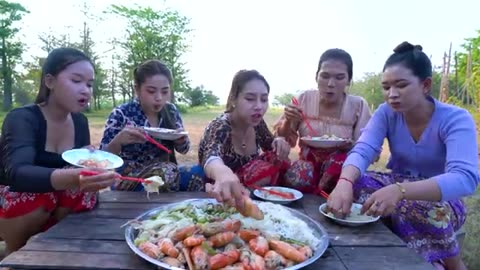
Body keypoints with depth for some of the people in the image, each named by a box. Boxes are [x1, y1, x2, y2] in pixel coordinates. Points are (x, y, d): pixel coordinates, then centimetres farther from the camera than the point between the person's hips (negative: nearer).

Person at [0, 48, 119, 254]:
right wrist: (73, 178, -57)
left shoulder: (80, 121, -2)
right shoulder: (22, 119, -20)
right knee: (40, 195, -32)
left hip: (53, 212, 4)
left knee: (83, 191, -22)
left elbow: (83, 173, 3)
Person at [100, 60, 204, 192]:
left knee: (199, 175, -24)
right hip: (129, 181, -4)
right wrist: (118, 141, -33)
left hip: (166, 174, 4)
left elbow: (183, 150, 10)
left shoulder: (171, 111, -2)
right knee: (167, 172, -34)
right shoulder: (121, 115, -14)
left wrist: (181, 139, -14)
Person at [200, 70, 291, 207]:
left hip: (246, 192, 6)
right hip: (218, 197, -6)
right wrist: (222, 172, -70)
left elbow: (271, 148, 11)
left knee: (280, 163, -14)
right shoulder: (219, 127, -25)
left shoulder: (257, 123, -5)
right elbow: (211, 158, -45)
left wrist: (279, 143, -14)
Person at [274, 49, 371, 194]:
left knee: (340, 159, -33)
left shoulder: (358, 105, -8)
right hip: (307, 162, 0)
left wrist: (352, 146, -26)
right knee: (294, 180, -33)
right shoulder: (304, 99, -5)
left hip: (342, 166, 1)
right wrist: (288, 121, -20)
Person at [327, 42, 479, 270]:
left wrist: (400, 191, -53)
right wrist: (345, 182, -47)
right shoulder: (386, 113, -10)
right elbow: (362, 151, -24)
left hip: (441, 200, -3)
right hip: (398, 188, 4)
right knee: (354, 182, -25)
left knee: (411, 205, -36)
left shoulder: (456, 119, -21)